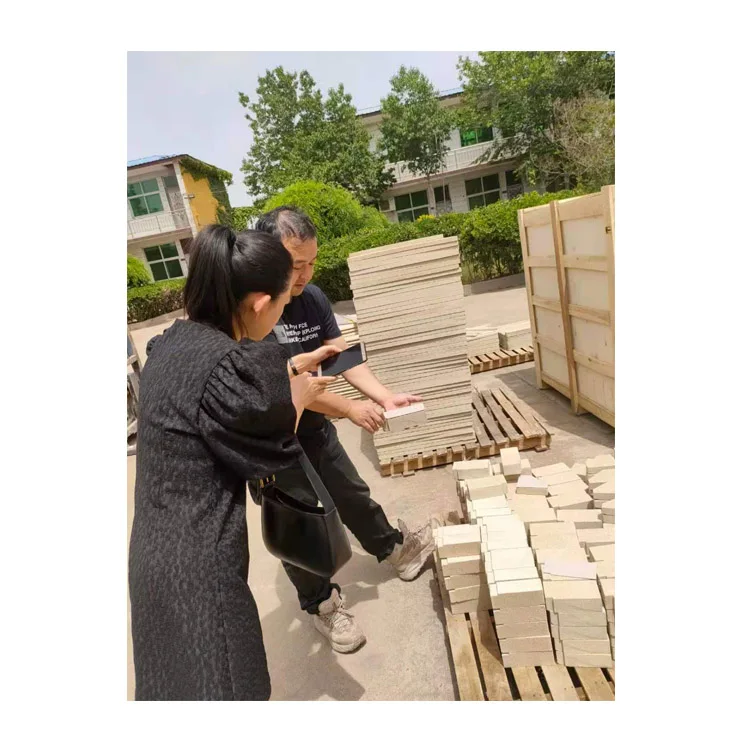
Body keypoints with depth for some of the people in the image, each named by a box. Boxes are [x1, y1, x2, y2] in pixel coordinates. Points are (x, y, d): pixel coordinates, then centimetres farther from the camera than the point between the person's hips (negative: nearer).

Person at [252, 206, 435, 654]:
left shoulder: (313, 298, -6)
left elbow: (343, 356, -5)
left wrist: (386, 398, -19)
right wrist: (351, 409, -25)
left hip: (315, 427, 6)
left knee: (353, 496, 23)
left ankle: (394, 549, 47)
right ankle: (321, 603, 34)